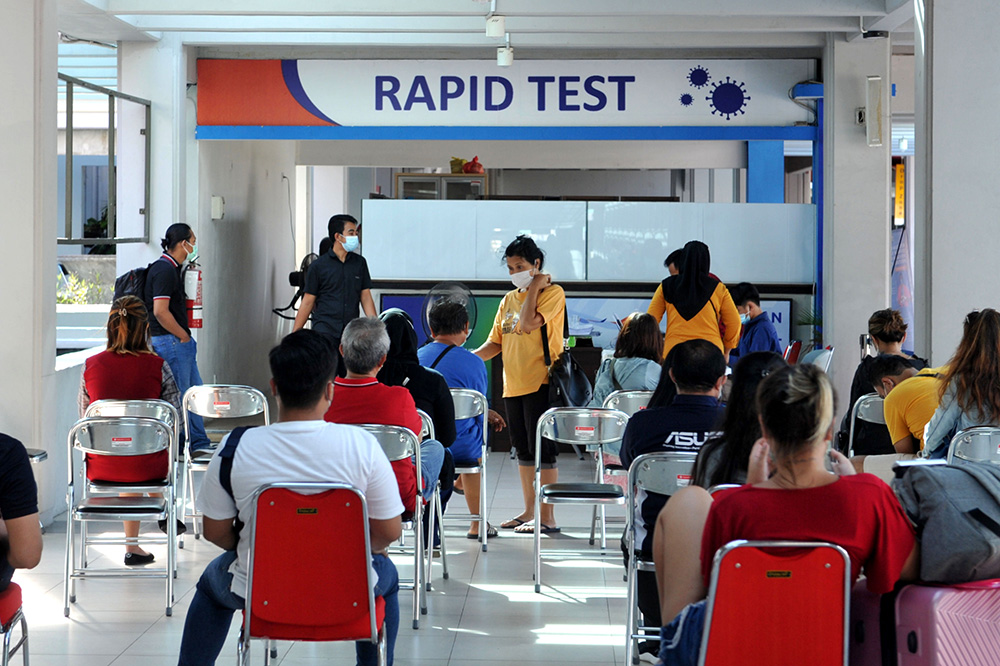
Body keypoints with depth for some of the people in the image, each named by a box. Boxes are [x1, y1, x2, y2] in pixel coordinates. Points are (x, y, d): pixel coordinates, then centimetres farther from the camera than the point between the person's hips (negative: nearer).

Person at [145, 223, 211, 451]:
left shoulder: (172, 268, 15)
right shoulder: (164, 270, -17)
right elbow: (160, 312, -24)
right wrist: (183, 336, -15)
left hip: (180, 342, 11)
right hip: (171, 342, -11)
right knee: (179, 395, -5)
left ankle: (199, 442, 21)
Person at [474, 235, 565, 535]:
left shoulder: (552, 293, -6)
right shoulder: (508, 299, 15)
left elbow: (528, 323, -22)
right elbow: (496, 341, 16)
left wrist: (534, 287, -12)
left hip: (541, 384, -8)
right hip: (513, 384, 8)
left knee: (542, 450, -7)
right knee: (524, 450, 13)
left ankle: (547, 517, -4)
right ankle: (529, 512, 22)